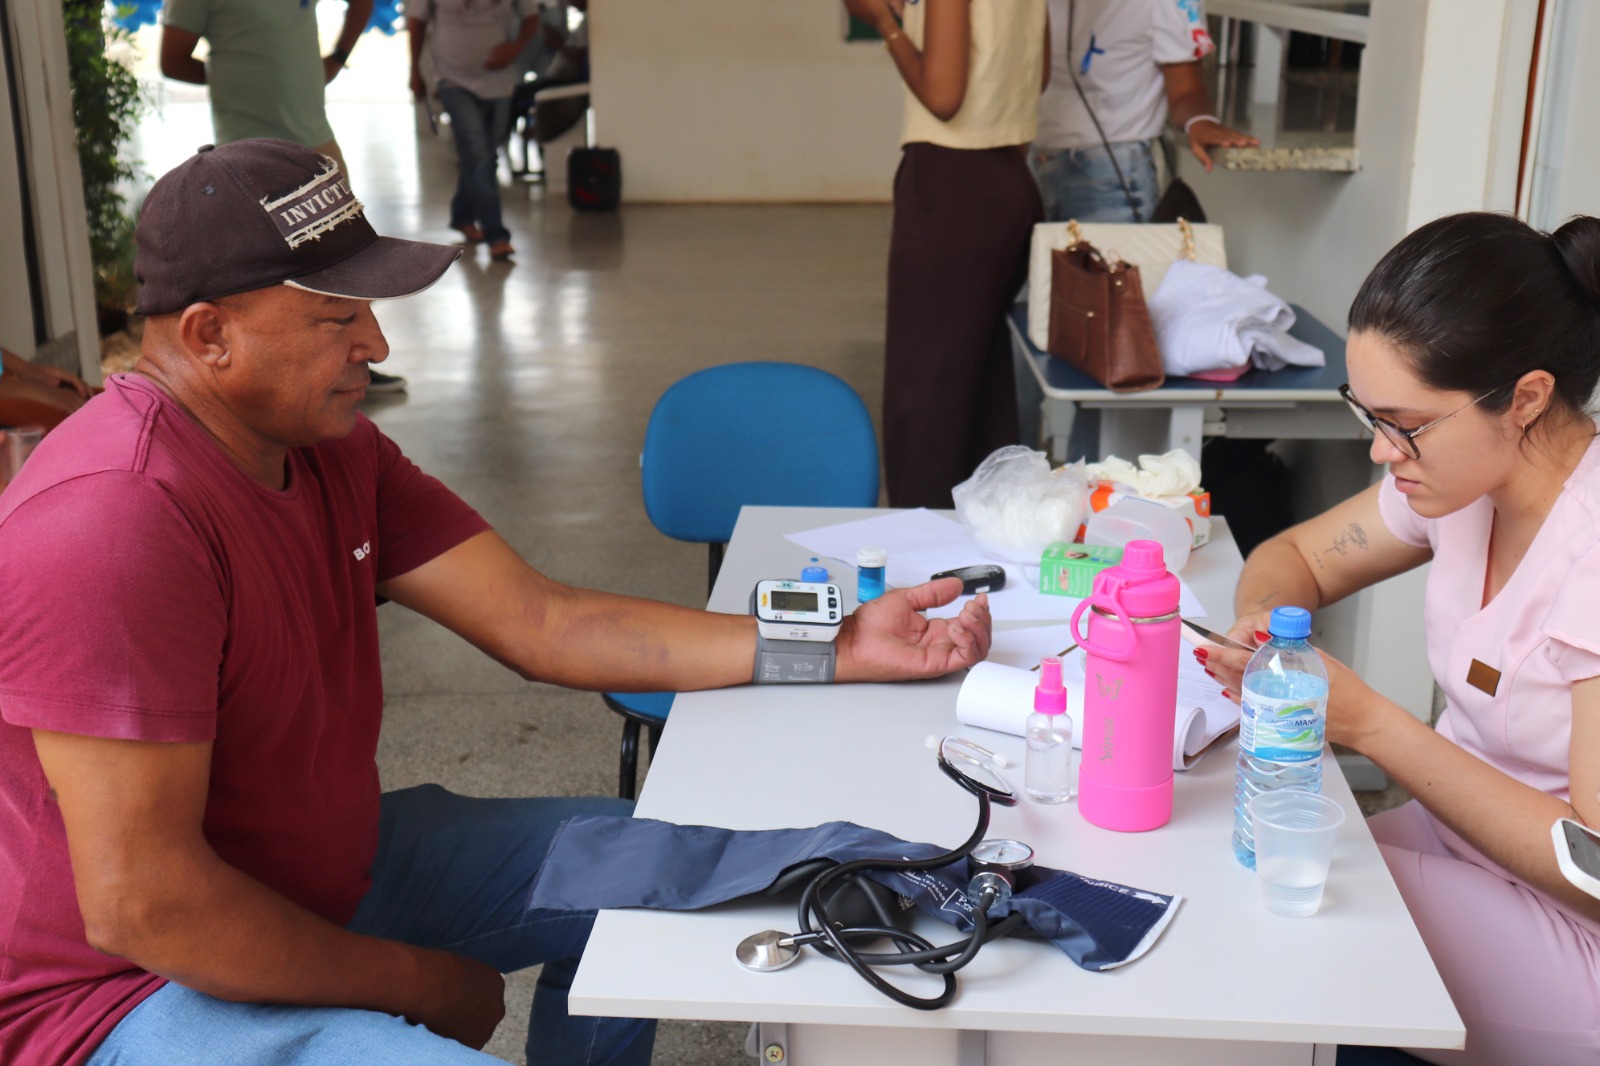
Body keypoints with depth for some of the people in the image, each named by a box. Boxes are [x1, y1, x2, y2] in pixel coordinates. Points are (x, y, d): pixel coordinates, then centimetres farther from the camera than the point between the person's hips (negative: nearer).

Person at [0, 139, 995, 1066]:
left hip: (331, 864, 9)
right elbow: (140, 904, -30)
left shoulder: (333, 448, 1)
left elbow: (541, 622, -3)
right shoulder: (117, 522, -28)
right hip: (129, 983, -9)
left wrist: (841, 647, -10)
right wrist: (418, 986, -16)